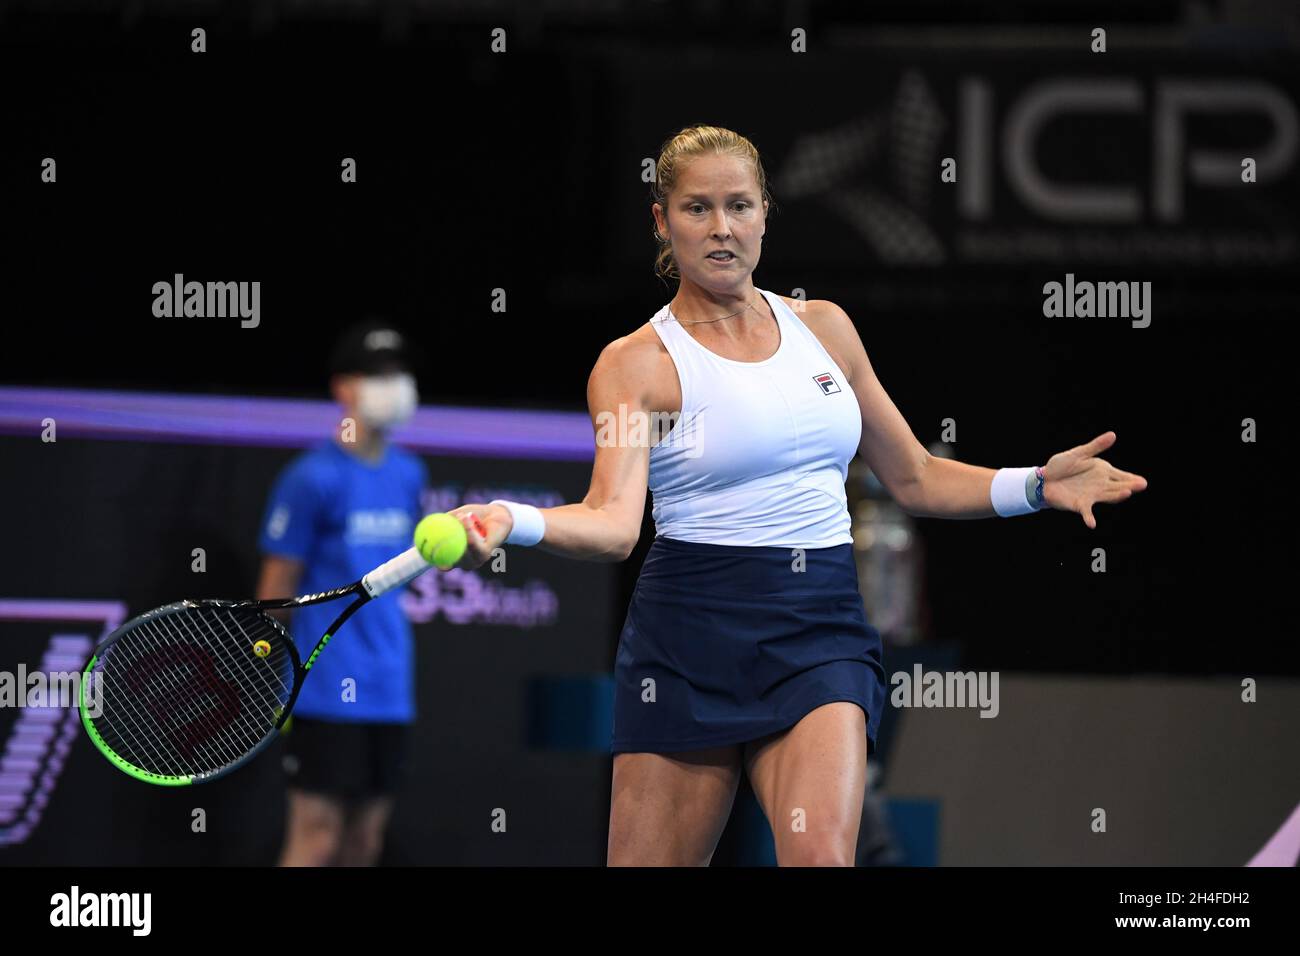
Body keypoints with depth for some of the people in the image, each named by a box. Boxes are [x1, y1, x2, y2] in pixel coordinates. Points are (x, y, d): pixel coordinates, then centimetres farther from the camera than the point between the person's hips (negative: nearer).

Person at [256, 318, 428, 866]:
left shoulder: (408, 475, 11)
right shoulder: (314, 478, -10)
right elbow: (276, 587, -7)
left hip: (389, 692, 7)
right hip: (329, 692, -7)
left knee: (364, 843, 9)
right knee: (316, 839, -7)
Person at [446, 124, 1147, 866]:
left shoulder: (824, 328, 13)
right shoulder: (638, 363, -2)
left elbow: (915, 480, 21)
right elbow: (613, 522, -17)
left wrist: (1036, 486, 6)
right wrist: (507, 522, -37)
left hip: (821, 634, 2)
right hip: (692, 635, -2)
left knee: (821, 852, -23)